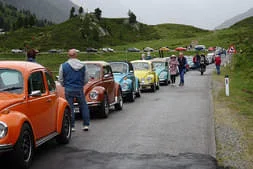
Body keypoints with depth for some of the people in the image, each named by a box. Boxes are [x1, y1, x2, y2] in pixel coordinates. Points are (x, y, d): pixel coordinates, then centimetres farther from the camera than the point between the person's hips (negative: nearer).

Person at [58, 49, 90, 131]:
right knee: (83, 107, 13)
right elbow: (86, 79, 6)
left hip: (68, 90, -1)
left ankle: (71, 126, 9)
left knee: (70, 108, 6)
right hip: (79, 89, 1)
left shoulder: (63, 66, -6)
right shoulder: (82, 66, -1)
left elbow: (60, 79, 1)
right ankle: (86, 125, 15)